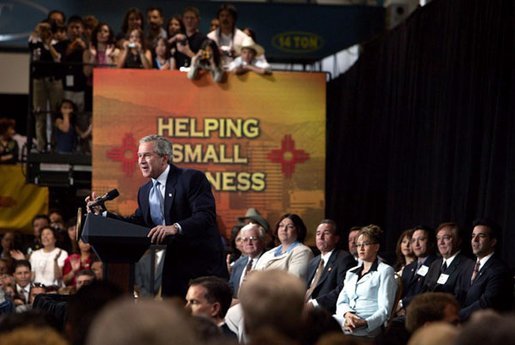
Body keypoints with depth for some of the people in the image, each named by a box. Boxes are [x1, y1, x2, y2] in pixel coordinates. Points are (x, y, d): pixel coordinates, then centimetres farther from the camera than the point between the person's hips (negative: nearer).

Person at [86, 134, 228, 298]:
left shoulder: (192, 178, -9)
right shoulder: (145, 191, 15)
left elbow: (206, 216, -20)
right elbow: (137, 223, 17)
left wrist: (175, 227, -36)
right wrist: (102, 213, 5)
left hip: (203, 266, -7)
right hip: (173, 269, 7)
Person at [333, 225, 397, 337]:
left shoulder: (385, 271, 6)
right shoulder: (351, 273, 27)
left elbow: (385, 309, -4)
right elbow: (341, 302, 16)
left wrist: (365, 323, -22)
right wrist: (347, 314, -9)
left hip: (370, 327, -6)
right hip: (348, 320, 6)